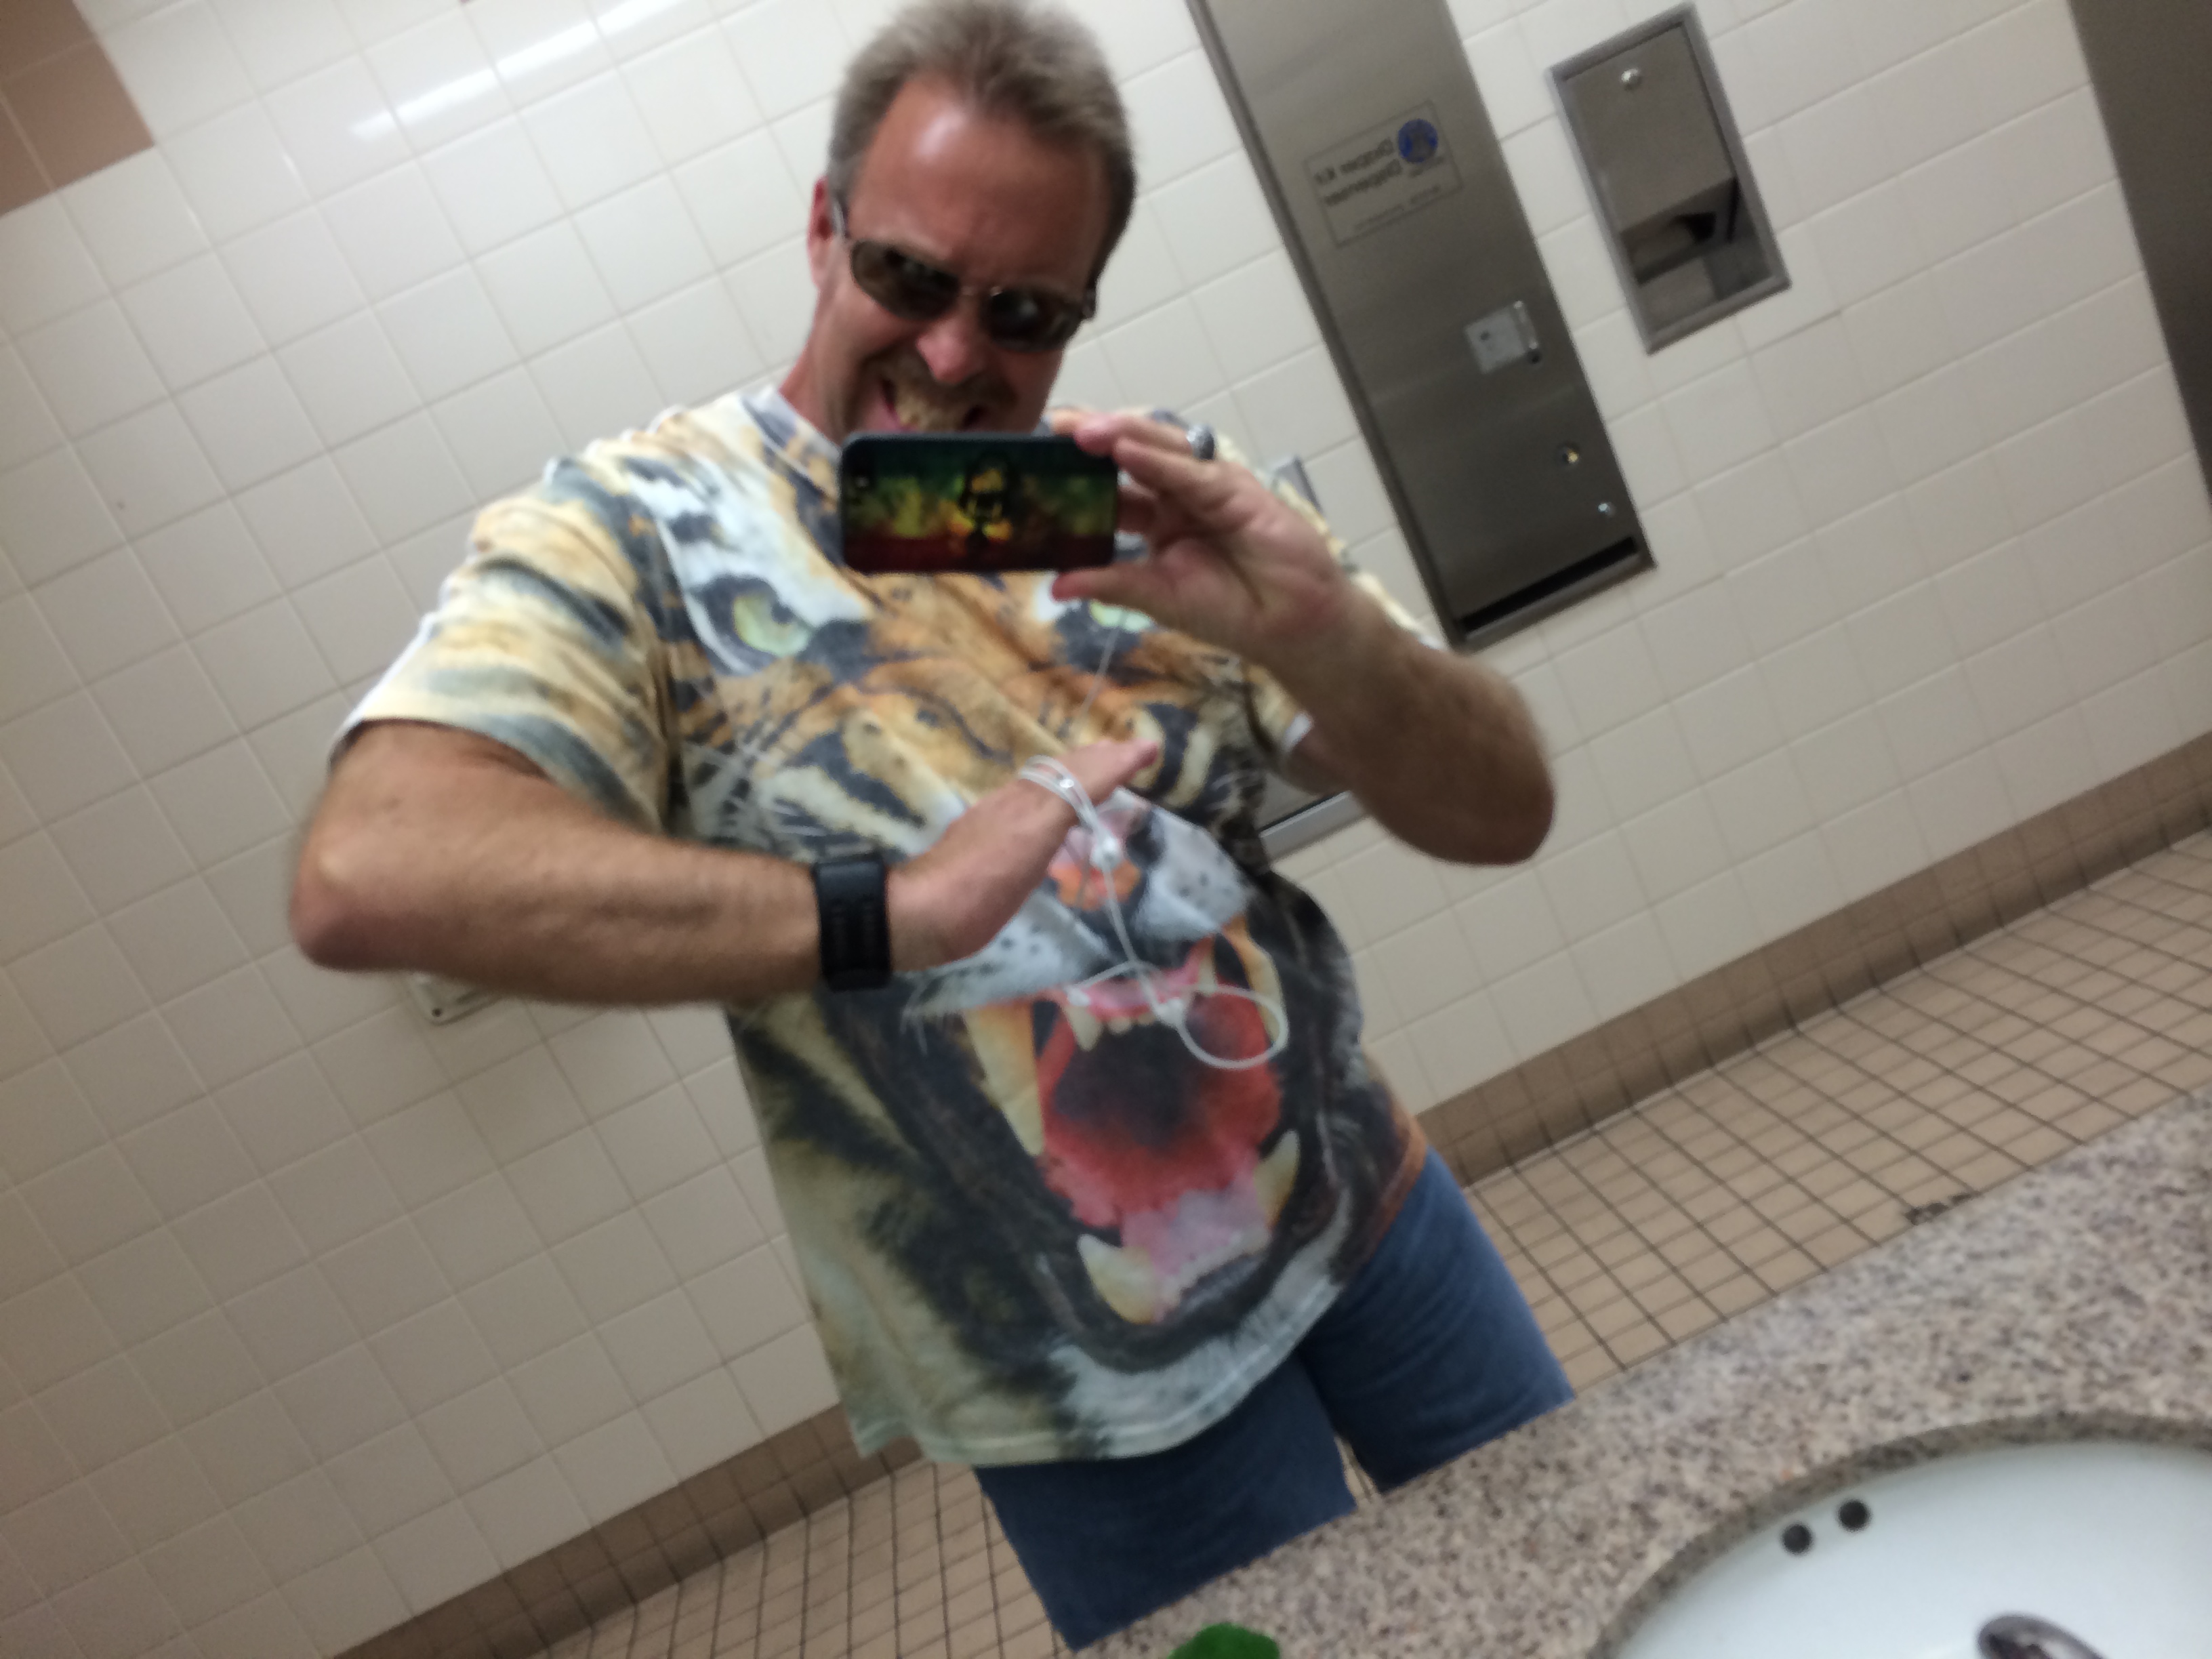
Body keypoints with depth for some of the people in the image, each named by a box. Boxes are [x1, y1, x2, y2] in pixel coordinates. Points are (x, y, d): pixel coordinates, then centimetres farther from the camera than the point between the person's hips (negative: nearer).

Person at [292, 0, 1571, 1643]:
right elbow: (365, 874, -31)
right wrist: (889, 912, -39)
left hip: (1369, 1215, 6)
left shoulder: (1154, 503, -4)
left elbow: (1504, 812, -6)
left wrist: (1318, 628, -26)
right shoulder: (630, 531, -15)